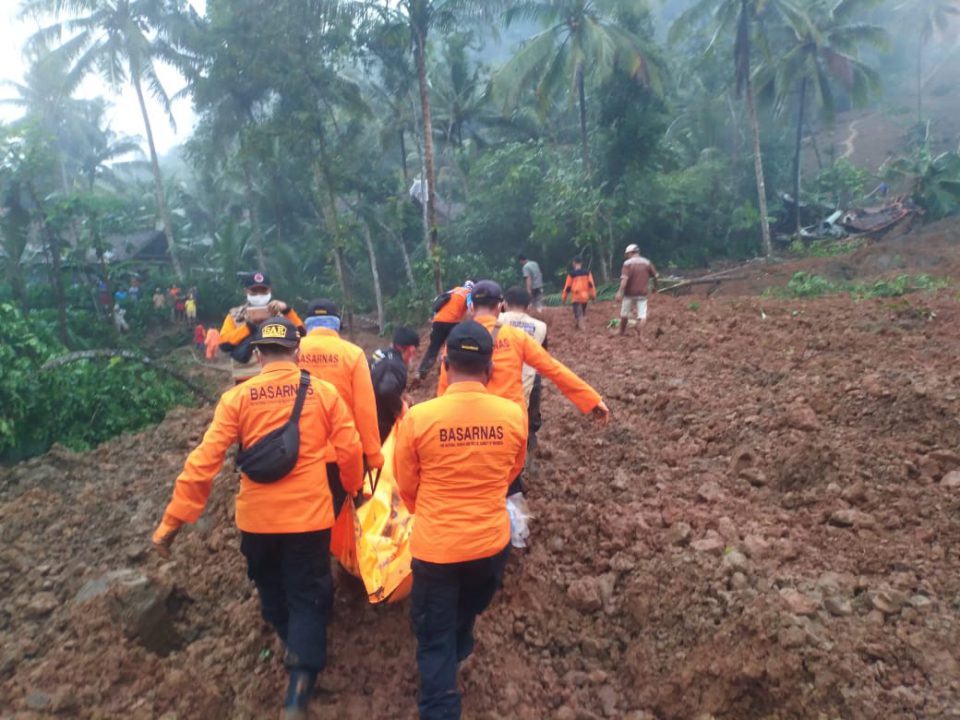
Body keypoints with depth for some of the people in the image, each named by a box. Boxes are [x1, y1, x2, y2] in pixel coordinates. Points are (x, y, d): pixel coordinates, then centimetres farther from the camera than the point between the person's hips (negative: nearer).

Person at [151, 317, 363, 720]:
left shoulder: (237, 398, -8)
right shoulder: (324, 392, -8)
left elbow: (204, 461, -11)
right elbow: (349, 451, -5)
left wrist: (173, 521, -4)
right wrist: (353, 488, 16)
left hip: (256, 518, 2)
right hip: (309, 515, -1)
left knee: (271, 591, 27)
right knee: (308, 597, 13)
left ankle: (294, 650, 52)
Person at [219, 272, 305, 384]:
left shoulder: (280, 313, 9)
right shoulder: (235, 315, 8)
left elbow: (300, 333, -7)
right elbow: (224, 343, -7)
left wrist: (287, 310, -18)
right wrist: (250, 325, -13)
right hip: (246, 380, 0)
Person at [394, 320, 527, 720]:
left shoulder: (418, 417, -20)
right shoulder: (514, 415, -14)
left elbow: (406, 485, -3)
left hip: (435, 546, -3)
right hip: (492, 542, 4)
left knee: (435, 639, 14)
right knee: (467, 613, 32)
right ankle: (458, 655, 58)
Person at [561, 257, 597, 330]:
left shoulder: (571, 274, -4)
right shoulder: (587, 272, 4)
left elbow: (568, 286, -1)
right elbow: (591, 284, 2)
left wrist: (564, 297, 8)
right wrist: (593, 294, 7)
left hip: (576, 297, -3)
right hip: (585, 296, 3)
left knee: (578, 313, -5)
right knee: (583, 312, 22)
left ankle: (581, 327, -15)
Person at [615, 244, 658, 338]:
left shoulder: (628, 263, -9)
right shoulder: (647, 262, 3)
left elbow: (624, 279, -21)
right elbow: (655, 276, 8)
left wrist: (620, 292, -26)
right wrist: (655, 286, 26)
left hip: (629, 293, -2)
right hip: (642, 293, 2)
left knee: (624, 314, 15)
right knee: (642, 315, -1)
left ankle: (622, 333, 29)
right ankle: (639, 334, -16)